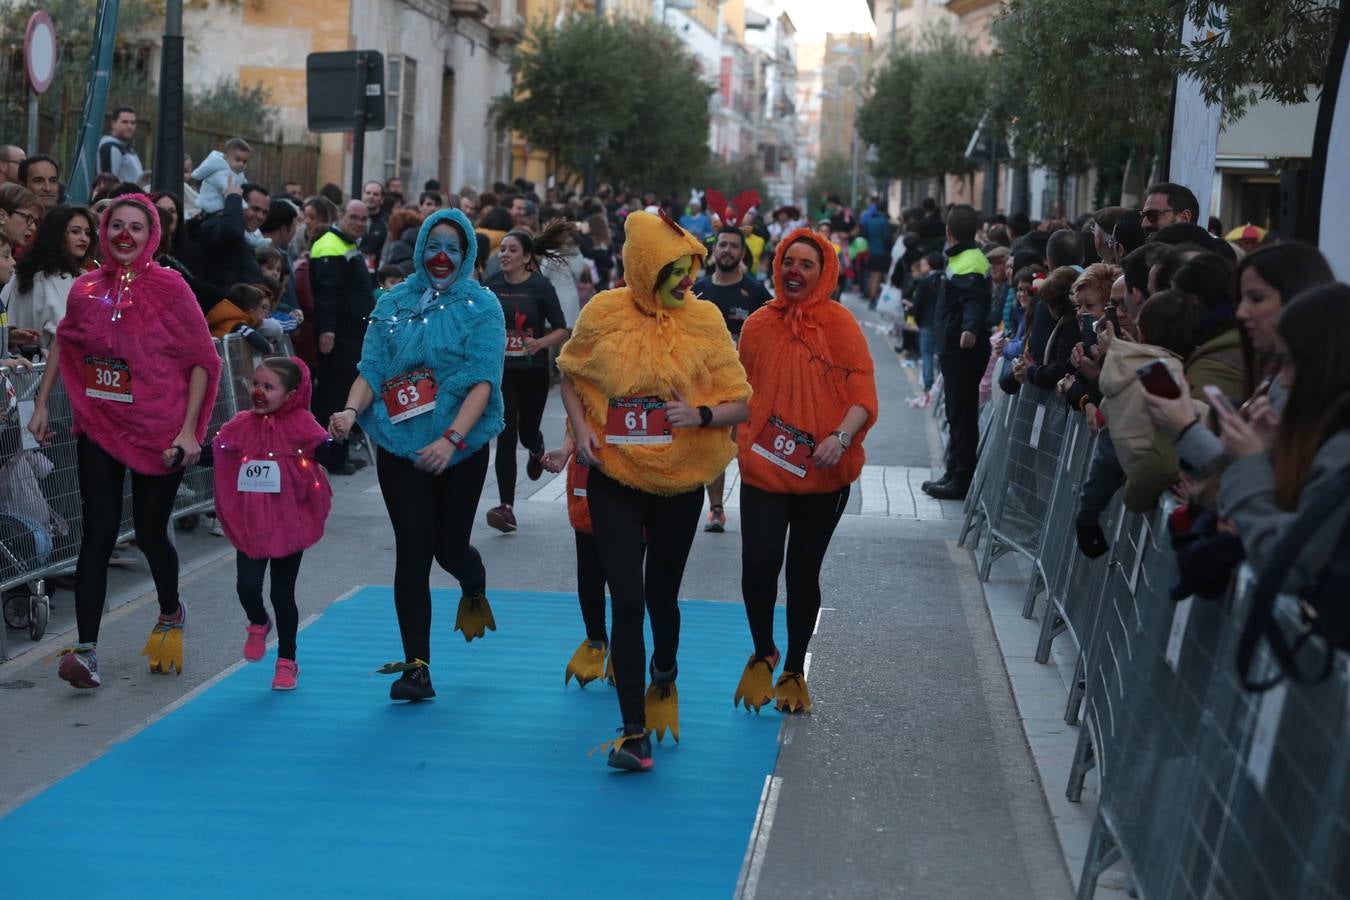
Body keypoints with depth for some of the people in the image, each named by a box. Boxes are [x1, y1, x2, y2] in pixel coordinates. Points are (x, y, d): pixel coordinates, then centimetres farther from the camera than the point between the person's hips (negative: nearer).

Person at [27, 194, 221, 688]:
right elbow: (64, 343, 18)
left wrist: (189, 429, -11)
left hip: (159, 432, -2)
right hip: (99, 426, 2)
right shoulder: (86, 289, 1)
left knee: (149, 533, 8)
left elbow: (202, 360, -6)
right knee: (98, 535, -5)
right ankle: (86, 649, -8)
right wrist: (41, 403, 14)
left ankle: (171, 615, 38)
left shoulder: (170, 288, -9)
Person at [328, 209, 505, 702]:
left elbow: (482, 382, -12)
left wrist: (452, 439, -26)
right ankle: (416, 666, 0)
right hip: (400, 441, 1)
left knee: (449, 546, 5)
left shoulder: (482, 306, -3)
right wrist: (351, 410, -19)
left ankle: (474, 591, 44)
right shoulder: (393, 304, 6)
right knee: (413, 549, -5)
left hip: (461, 446, -1)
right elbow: (372, 369, 2)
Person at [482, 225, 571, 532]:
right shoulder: (491, 285, 0)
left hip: (533, 371, -1)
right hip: (500, 370, 1)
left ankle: (536, 449, 53)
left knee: (527, 431, 13)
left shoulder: (540, 286, -8)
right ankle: (507, 507, -10)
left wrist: (540, 343, -25)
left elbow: (562, 331, -8)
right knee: (505, 438, -9)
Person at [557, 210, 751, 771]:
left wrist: (701, 415, -24)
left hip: (678, 482, 1)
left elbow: (740, 405, -3)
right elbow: (571, 375, 11)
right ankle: (634, 732, -2)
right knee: (626, 601, -9)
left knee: (661, 595, 17)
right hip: (614, 478, -1)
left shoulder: (704, 319, -6)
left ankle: (664, 675, 49)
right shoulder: (604, 313, -6)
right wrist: (580, 428, -7)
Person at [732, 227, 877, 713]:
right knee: (759, 563, -14)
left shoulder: (839, 323, -4)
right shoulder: (759, 324, 4)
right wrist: (742, 441, 10)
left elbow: (863, 391, -10)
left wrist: (842, 436, -25)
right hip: (763, 468, 1)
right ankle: (763, 655, 13)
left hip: (823, 474, -1)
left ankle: (794, 672, 27)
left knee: (803, 572, 9)